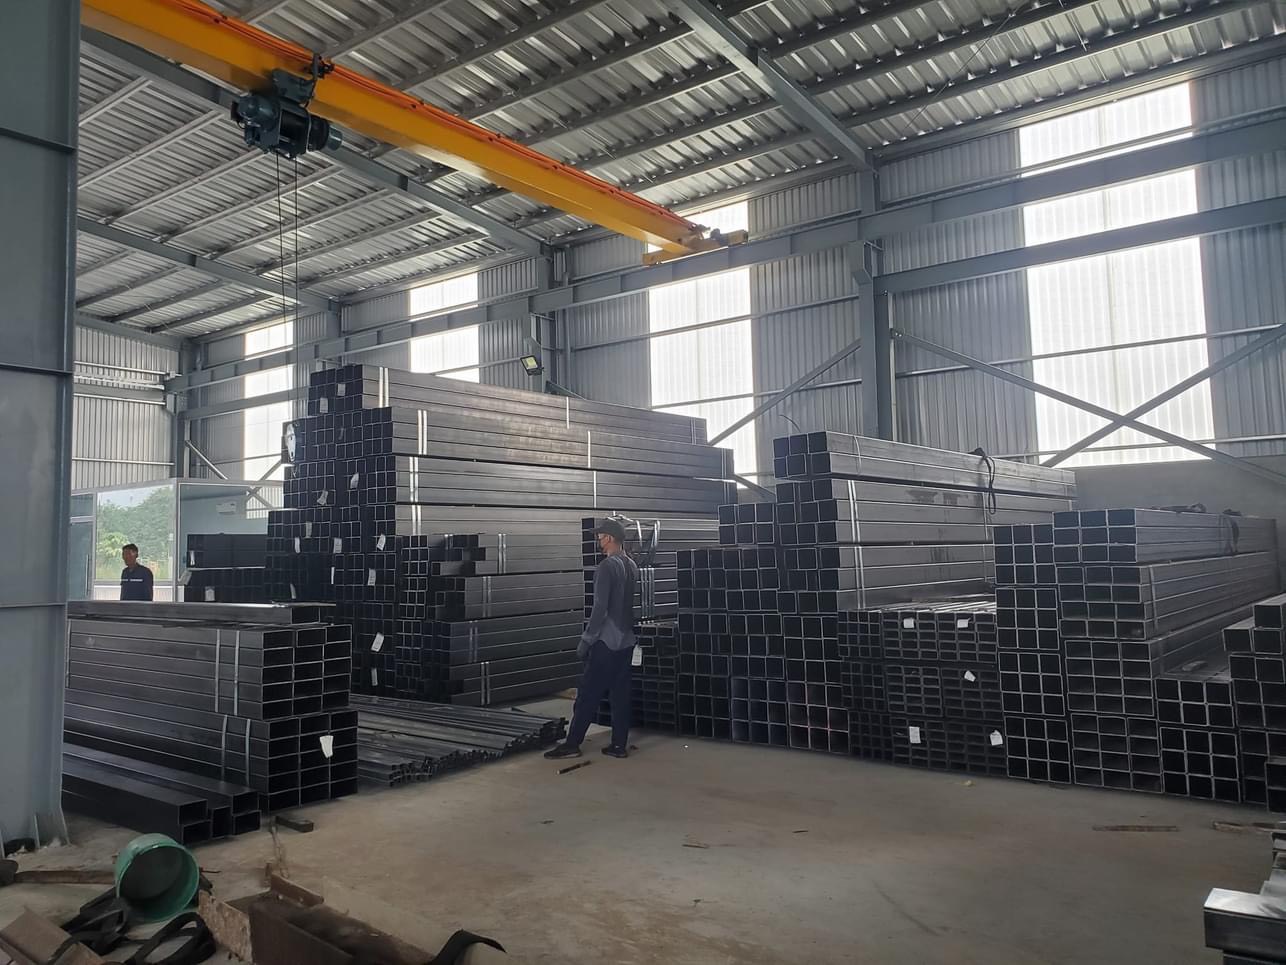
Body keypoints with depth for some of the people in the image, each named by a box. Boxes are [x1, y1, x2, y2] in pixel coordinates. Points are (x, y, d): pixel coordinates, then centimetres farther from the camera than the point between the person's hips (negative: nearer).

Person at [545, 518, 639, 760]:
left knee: (587, 694, -2)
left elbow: (600, 607, -18)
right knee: (621, 693, 9)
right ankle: (619, 744, 11)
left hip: (605, 641, -8)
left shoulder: (607, 566, -15)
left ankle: (572, 744, 3)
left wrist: (586, 639, -14)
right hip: (626, 641, 8)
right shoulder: (632, 566, 9)